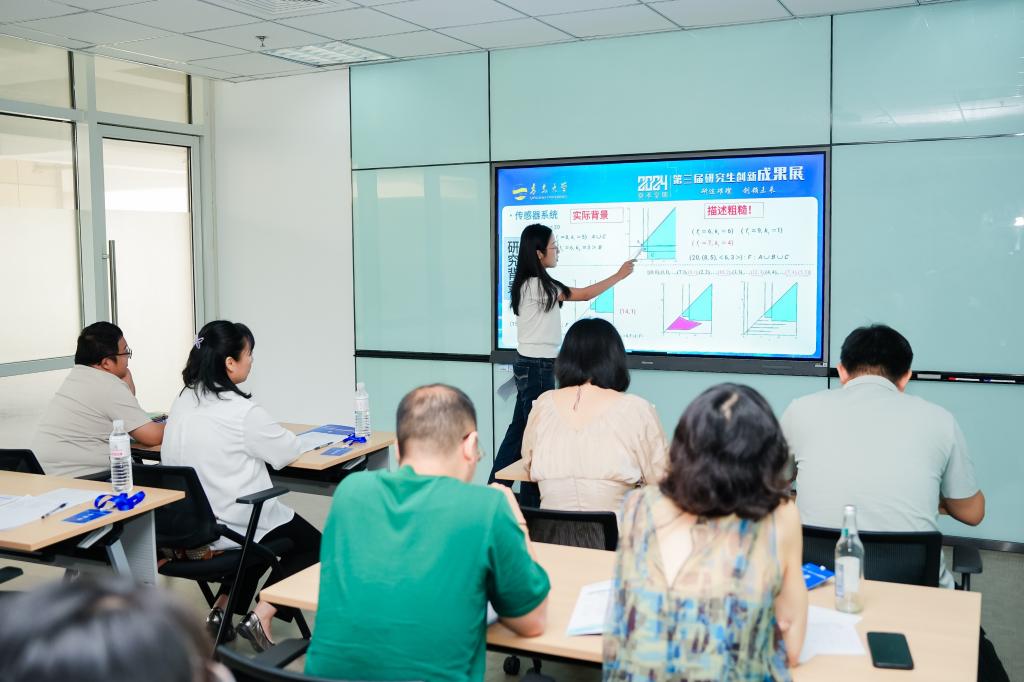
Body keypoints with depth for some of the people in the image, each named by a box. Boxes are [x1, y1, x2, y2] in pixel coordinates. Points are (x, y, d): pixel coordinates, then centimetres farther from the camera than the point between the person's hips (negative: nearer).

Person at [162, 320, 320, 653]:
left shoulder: (183, 401, 0)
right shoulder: (241, 411, -22)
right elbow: (288, 451, -9)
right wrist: (284, 436, 13)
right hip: (233, 526, -8)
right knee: (313, 545, 15)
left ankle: (222, 608, 25)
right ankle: (260, 617, 1)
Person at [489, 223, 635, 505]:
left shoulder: (531, 283, 10)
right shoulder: (538, 285, -18)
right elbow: (585, 295, -10)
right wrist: (619, 275, -1)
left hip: (532, 364, 9)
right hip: (537, 367, -9)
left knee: (521, 427, 14)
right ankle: (531, 500, 8)